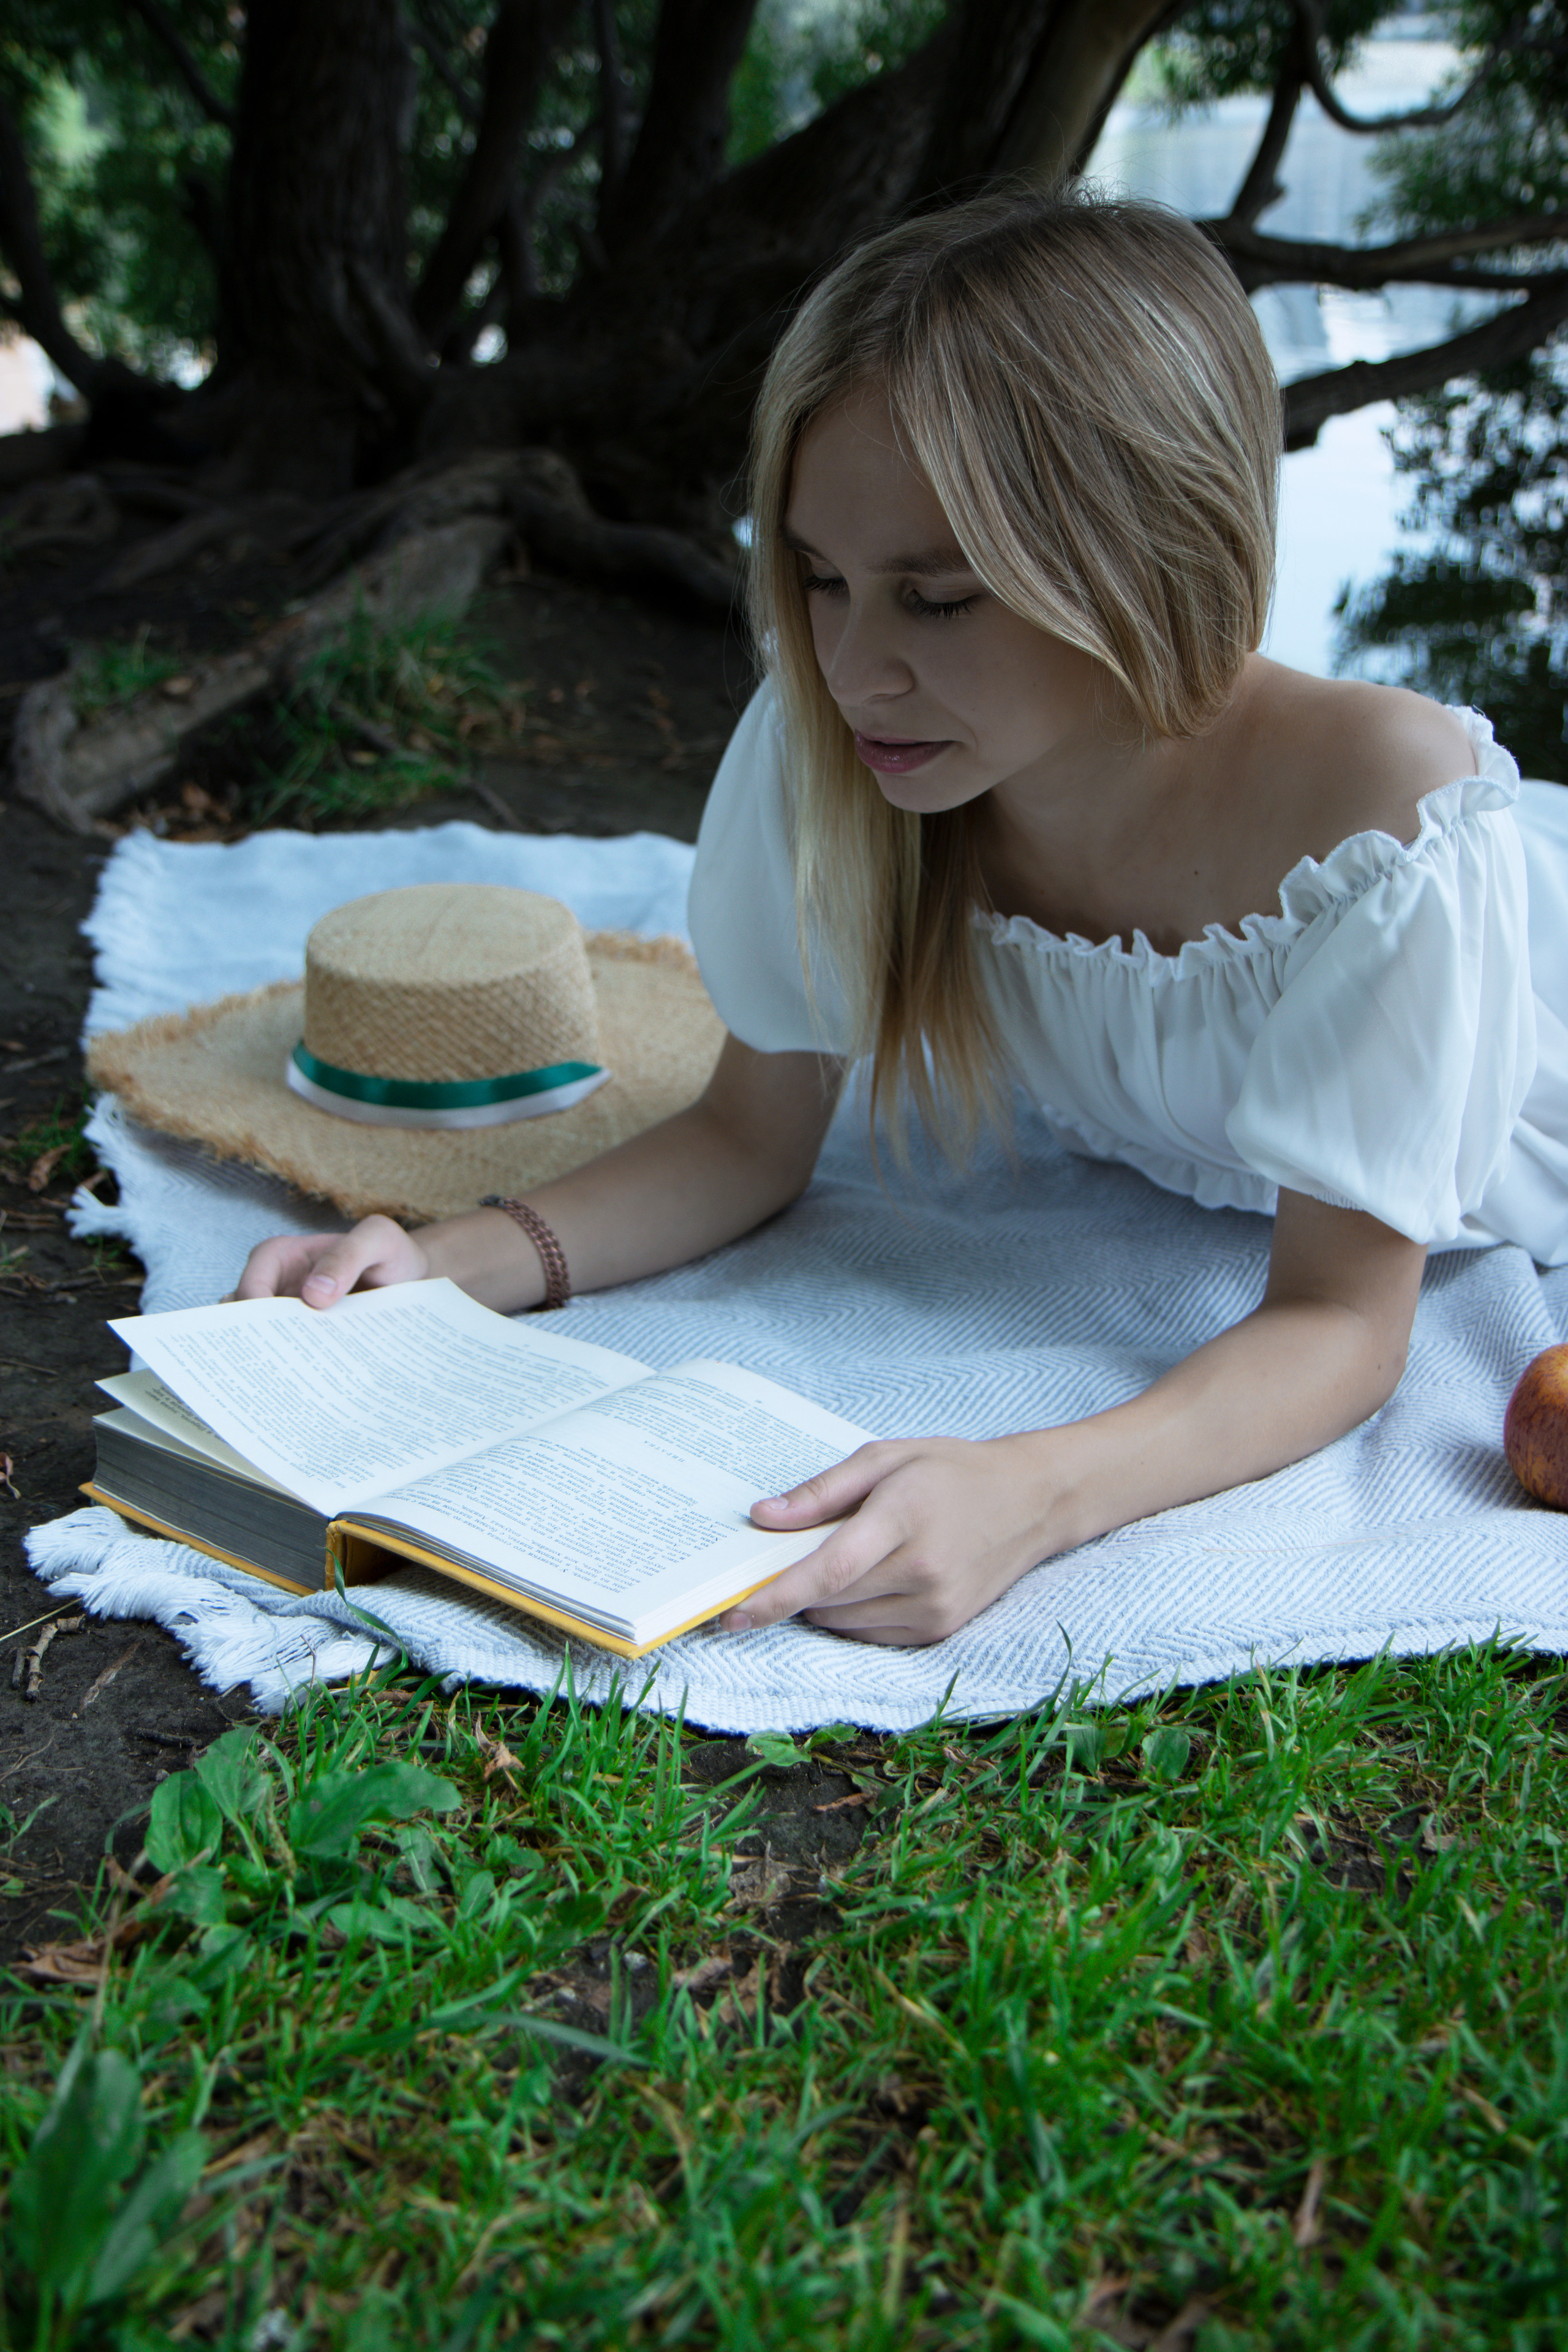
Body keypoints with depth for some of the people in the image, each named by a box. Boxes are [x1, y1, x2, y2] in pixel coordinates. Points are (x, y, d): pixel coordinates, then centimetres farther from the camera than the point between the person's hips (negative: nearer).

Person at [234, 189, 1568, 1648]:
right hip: (1140, 1179, 2)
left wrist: (1034, 1494, -55)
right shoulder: (822, 746, -31)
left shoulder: (1382, 814, -42)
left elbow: (1339, 1322, -36)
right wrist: (450, 1266, -36)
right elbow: (750, 1140, -19)